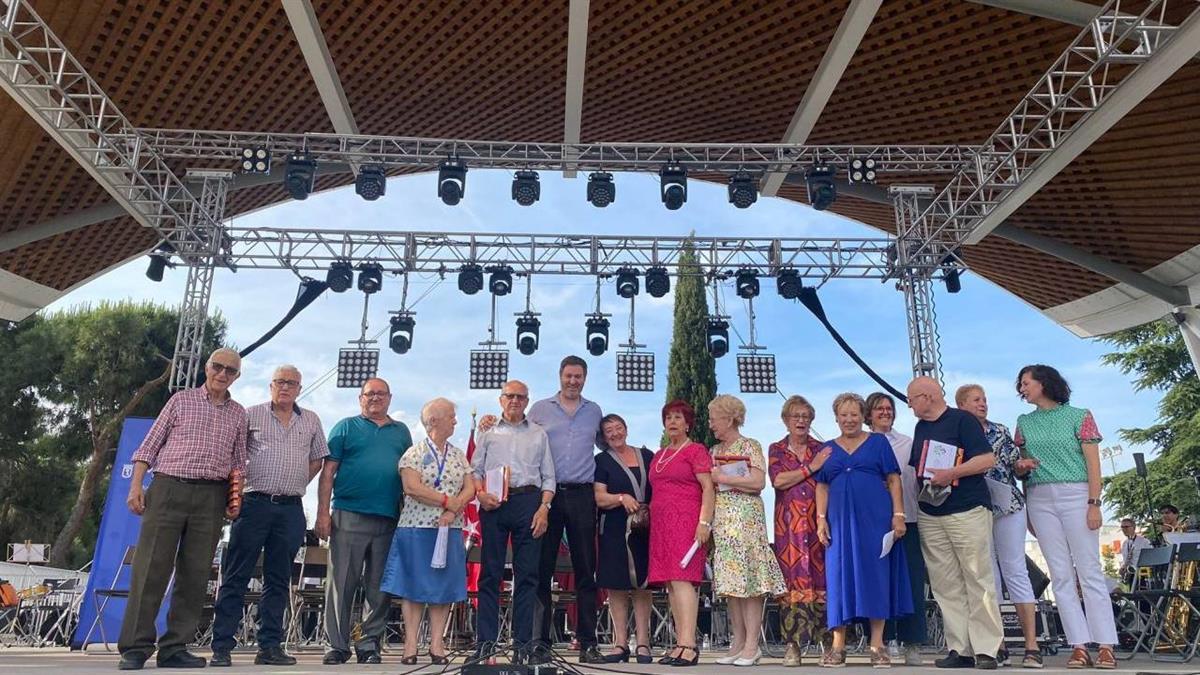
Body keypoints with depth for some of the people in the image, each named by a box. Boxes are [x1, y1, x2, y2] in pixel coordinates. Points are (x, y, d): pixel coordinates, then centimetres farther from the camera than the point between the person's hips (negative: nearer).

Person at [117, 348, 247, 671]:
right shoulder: (181, 400, 8)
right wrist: (136, 486, -3)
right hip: (169, 488, -2)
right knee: (151, 568, -5)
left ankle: (175, 648, 10)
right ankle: (135, 647, 3)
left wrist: (235, 499, 5)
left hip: (211, 497, 3)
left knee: (195, 573, 3)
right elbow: (150, 444, 6)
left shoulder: (238, 414, 15)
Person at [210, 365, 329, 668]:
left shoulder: (311, 421, 13)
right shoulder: (251, 415, 5)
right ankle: (221, 647, 4)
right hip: (254, 504, -3)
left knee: (278, 580, 7)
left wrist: (296, 485, 11)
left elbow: (317, 459, 21)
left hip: (291, 509, 3)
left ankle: (270, 646, 14)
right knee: (235, 577, -1)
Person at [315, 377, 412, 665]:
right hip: (349, 515, -3)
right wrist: (323, 512, -6)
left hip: (389, 520, 3)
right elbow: (328, 471, 3)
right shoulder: (346, 427, 9)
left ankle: (370, 644, 15)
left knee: (380, 587, 6)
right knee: (341, 584, -1)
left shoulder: (401, 431, 17)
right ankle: (337, 646, 8)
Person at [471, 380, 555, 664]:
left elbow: (548, 476, 11)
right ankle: (486, 640, 6)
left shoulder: (539, 434, 15)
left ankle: (523, 641, 5)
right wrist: (480, 493, -7)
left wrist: (544, 508, -2)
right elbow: (475, 469, 12)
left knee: (527, 573, -1)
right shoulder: (488, 433, 17)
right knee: (490, 571, 0)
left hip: (528, 500, 0)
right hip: (494, 502, 0)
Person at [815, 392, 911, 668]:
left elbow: (894, 480, 3)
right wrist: (821, 519, 1)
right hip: (840, 521, 2)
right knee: (840, 576, 2)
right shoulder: (828, 448, 14)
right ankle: (838, 646, 9)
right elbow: (822, 487, 11)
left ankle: (877, 645, 9)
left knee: (876, 574, 0)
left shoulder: (878, 442, 8)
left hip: (875, 519, -2)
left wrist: (898, 515, -7)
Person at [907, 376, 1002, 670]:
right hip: (930, 517, 7)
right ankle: (959, 649, 9)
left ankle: (986, 650, 2)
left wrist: (951, 474, -17)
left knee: (978, 581, -3)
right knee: (946, 586, 5)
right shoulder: (920, 428, 17)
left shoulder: (962, 420, -4)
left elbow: (987, 459, -12)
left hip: (967, 512, -7)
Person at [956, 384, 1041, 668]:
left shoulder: (1000, 431, 9)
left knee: (1016, 571, -3)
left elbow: (1017, 462, 12)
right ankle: (997, 645, 7)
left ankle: (1032, 646, -4)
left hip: (1007, 506, 1)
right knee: (987, 575, 2)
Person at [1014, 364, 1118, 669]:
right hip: (1040, 499, 4)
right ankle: (1079, 647, 3)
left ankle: (1105, 646, -1)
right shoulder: (1024, 423, 15)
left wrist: (1094, 503, -9)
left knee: (1090, 571, -4)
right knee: (1061, 575, 1)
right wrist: (1021, 467, -6)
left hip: (1075, 494, -3)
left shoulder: (1078, 416, 4)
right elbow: (1019, 466, 18)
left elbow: (1093, 462, -1)